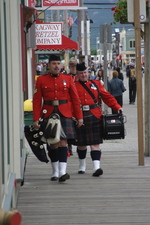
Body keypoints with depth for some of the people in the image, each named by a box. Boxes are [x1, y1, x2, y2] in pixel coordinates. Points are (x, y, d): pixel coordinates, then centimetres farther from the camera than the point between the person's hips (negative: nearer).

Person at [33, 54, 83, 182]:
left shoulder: (68, 79, 5)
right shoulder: (41, 80, 3)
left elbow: (75, 99, 6)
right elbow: (37, 101, 1)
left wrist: (79, 117, 2)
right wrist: (36, 119, -6)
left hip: (65, 115, -1)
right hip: (49, 115, 1)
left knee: (63, 142, -9)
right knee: (52, 143, 6)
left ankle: (62, 172, -16)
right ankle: (55, 172, 17)